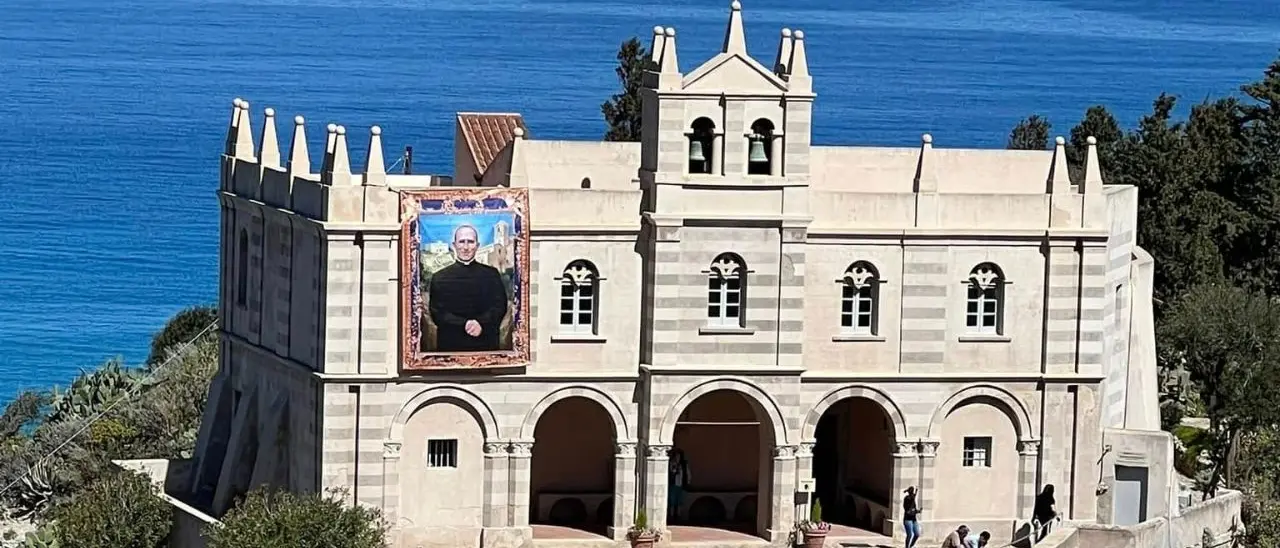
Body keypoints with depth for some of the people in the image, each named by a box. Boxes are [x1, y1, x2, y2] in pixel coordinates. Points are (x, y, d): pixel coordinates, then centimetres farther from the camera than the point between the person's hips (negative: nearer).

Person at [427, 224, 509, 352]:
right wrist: (464, 325, -17)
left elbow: (500, 306, 1)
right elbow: (437, 313, -1)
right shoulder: (439, 278, 7)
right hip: (450, 346, 0)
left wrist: (481, 323, -18)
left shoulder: (491, 274, 8)